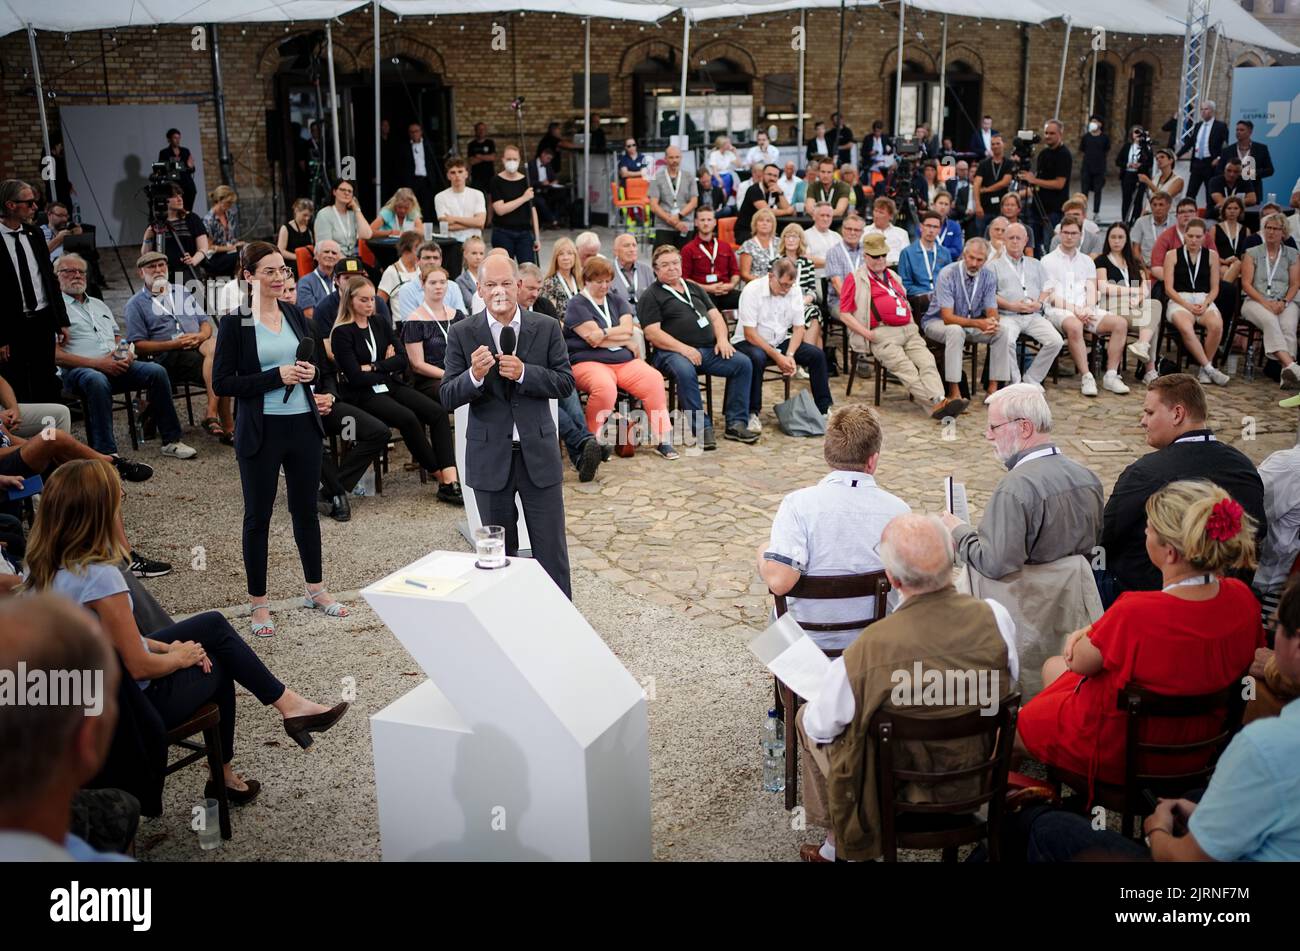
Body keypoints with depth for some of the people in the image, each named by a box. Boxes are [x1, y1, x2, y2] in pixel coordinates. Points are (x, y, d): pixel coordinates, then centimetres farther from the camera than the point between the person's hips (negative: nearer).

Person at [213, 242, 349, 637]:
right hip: (261, 430, -5)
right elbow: (222, 382, -12)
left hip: (303, 424, 5)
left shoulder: (295, 314, 6)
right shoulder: (235, 322, -9)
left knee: (306, 508, 16)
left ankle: (314, 588, 31)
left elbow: (316, 362, 17)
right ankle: (258, 602, 19)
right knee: (258, 516, 7)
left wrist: (310, 371, -7)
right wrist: (277, 376, -18)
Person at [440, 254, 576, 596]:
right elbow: (447, 397, -5)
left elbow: (565, 383, -4)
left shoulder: (547, 328, 0)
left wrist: (523, 372, -19)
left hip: (538, 454, 0)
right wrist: (474, 375, -25)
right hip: (490, 458, 0)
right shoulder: (463, 333, -2)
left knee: (552, 550, 5)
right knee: (500, 551, 14)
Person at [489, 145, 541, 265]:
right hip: (503, 233, -2)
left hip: (524, 233, 2)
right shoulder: (497, 181, -1)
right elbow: (500, 209, -12)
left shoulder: (526, 180, 6)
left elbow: (532, 210, 7)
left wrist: (537, 237, 3)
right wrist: (523, 198, -13)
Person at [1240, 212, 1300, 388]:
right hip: (1256, 301, -2)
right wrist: (1265, 302, -12)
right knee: (1270, 321, -36)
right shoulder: (1252, 253, 11)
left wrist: (1284, 302, -11)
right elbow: (1246, 284, 2)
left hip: (1285, 303, 2)